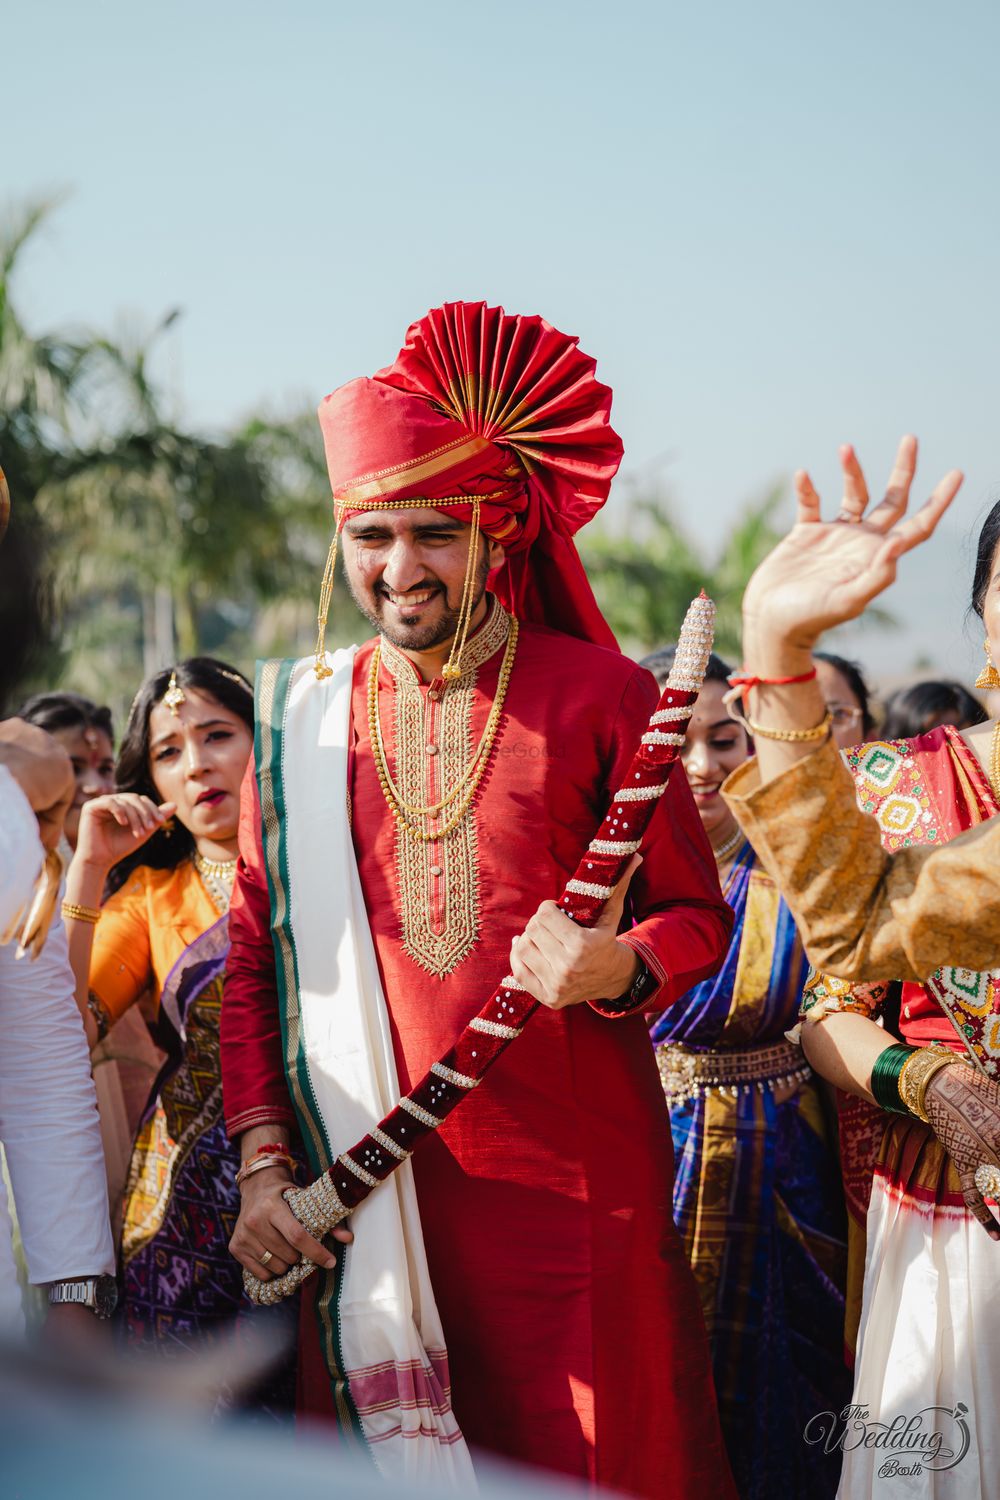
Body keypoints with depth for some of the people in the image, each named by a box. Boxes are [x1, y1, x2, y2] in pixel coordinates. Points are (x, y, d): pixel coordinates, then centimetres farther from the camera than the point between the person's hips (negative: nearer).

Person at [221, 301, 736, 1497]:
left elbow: (696, 914, 4)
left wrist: (618, 969, -18)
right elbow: (256, 961, 11)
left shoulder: (598, 695, -1)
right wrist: (263, 1160, 2)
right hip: (371, 1191, 2)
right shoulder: (300, 722, 7)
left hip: (579, 1179, -2)